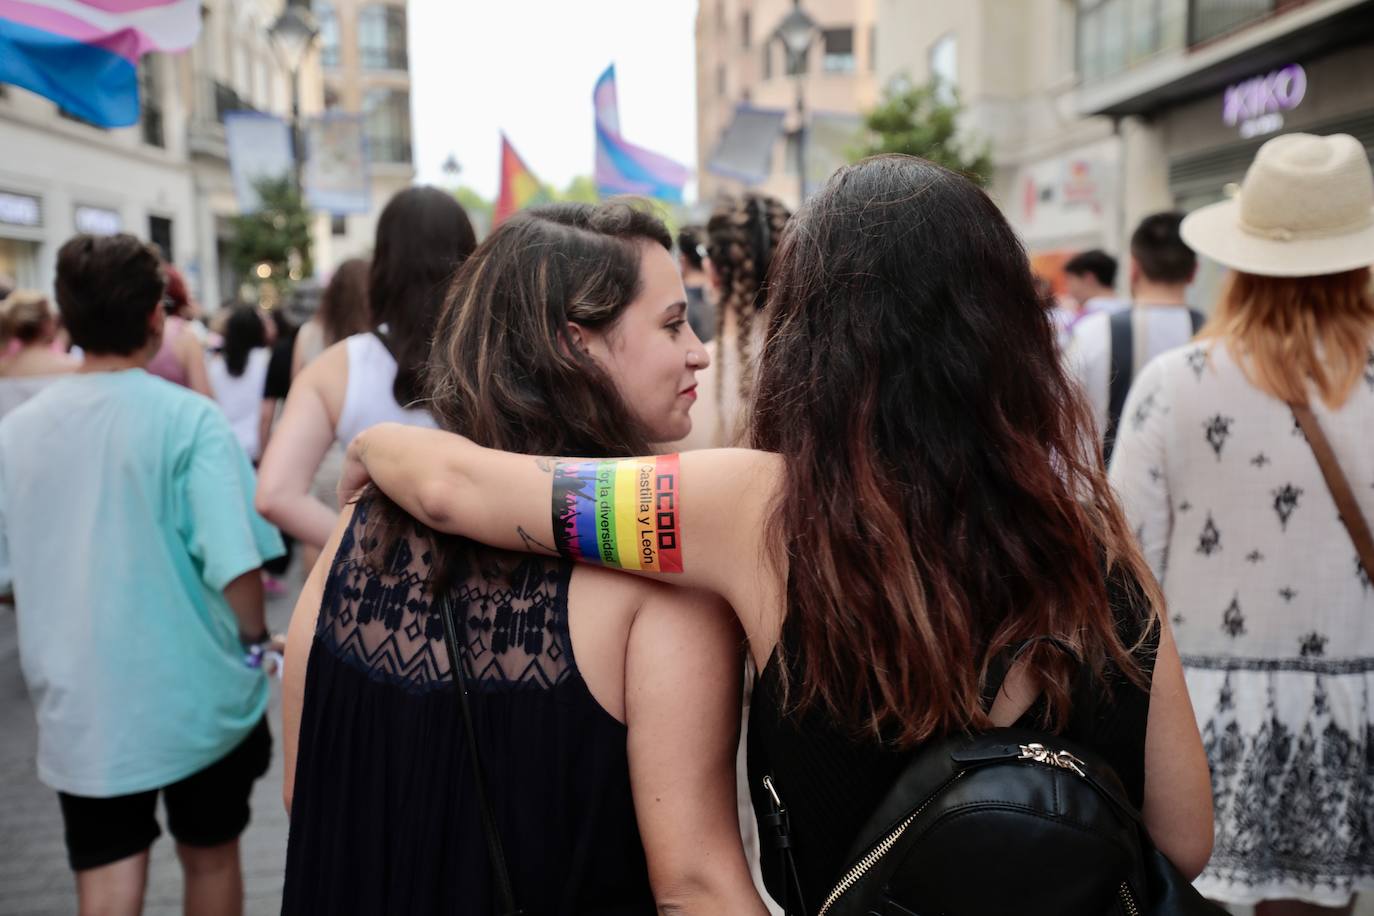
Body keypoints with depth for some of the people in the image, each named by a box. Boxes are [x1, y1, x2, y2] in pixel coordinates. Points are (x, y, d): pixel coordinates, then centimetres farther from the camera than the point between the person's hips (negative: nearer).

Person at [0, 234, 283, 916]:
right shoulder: (188, 418, -15)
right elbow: (234, 565, -20)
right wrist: (256, 639, -1)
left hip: (80, 706, 3)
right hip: (195, 699, -2)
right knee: (210, 859, 19)